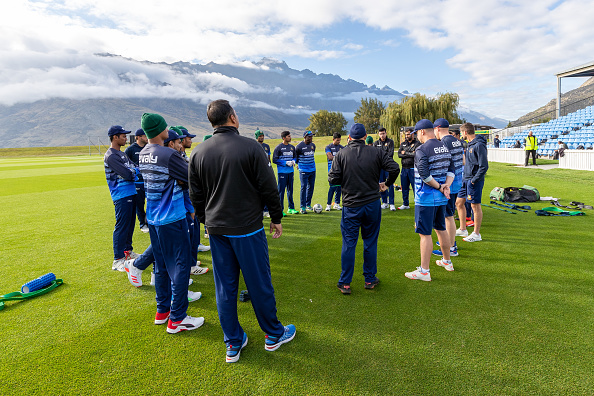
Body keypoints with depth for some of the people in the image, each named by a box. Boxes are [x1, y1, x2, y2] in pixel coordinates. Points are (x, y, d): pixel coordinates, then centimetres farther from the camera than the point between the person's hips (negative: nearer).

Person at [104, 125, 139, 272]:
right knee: (121, 226, -6)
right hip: (122, 196, -10)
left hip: (131, 193, 10)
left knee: (130, 224, 18)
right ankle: (118, 260, 0)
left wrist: (132, 172, -8)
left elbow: (133, 170, 12)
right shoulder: (111, 156, -14)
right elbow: (128, 175, -21)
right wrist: (136, 170, -3)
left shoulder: (122, 153, 17)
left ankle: (127, 250, 32)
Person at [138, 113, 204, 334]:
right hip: (172, 219, -8)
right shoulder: (169, 155, -20)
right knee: (180, 266, 2)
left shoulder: (143, 155, 6)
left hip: (153, 218, 8)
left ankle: (162, 311, 30)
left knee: (161, 266, 18)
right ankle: (177, 319, 10)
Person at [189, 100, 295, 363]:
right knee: (259, 283, 9)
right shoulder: (250, 147, -11)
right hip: (247, 228, -4)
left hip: (217, 230, 5)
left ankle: (233, 344, 25)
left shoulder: (198, 153, 3)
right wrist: (276, 218, 3)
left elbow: (196, 196, 8)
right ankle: (273, 335, 28)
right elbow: (269, 188, -9)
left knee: (225, 287, 12)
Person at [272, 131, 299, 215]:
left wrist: (293, 161, 0)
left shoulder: (292, 147, 12)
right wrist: (286, 163, -14)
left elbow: (294, 157, 23)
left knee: (290, 190, 12)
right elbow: (274, 160, -8)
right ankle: (280, 210, 3)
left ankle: (291, 208, 21)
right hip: (282, 171, -6)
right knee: (281, 191, -4)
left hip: (290, 171, 6)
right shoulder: (278, 147, -6)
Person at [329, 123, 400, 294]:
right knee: (370, 242, 13)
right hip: (372, 204, 1)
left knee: (349, 243, 6)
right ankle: (370, 279, 24)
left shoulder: (341, 154, -5)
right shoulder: (376, 153, -2)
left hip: (351, 206, -1)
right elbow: (394, 168, -7)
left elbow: (332, 179, -10)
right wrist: (387, 184, 10)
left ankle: (345, 283, 12)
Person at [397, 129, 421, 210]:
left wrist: (405, 153, -7)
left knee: (415, 187, -3)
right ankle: (405, 204, 23)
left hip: (413, 169, -6)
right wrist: (410, 154, -9)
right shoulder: (403, 144, 14)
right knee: (404, 187, 11)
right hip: (404, 168, 6)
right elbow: (399, 154, 0)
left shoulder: (417, 144, -3)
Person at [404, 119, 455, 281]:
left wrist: (439, 187, -13)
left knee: (424, 233, -3)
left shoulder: (422, 150, -16)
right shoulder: (444, 147, 11)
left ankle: (424, 271, 3)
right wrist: (446, 185, -4)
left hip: (426, 198, -9)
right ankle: (447, 262, 37)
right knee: (441, 229, 21)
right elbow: (451, 170, 10)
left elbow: (424, 175, -25)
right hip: (441, 197, 9)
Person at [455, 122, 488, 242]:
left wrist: (474, 180, -18)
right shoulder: (470, 144, 12)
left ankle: (476, 234, 10)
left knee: (475, 205, -1)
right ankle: (462, 229, 26)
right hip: (466, 179, 10)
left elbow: (484, 166, -20)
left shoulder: (479, 145, -17)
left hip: (474, 180, -10)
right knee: (459, 202, 14)